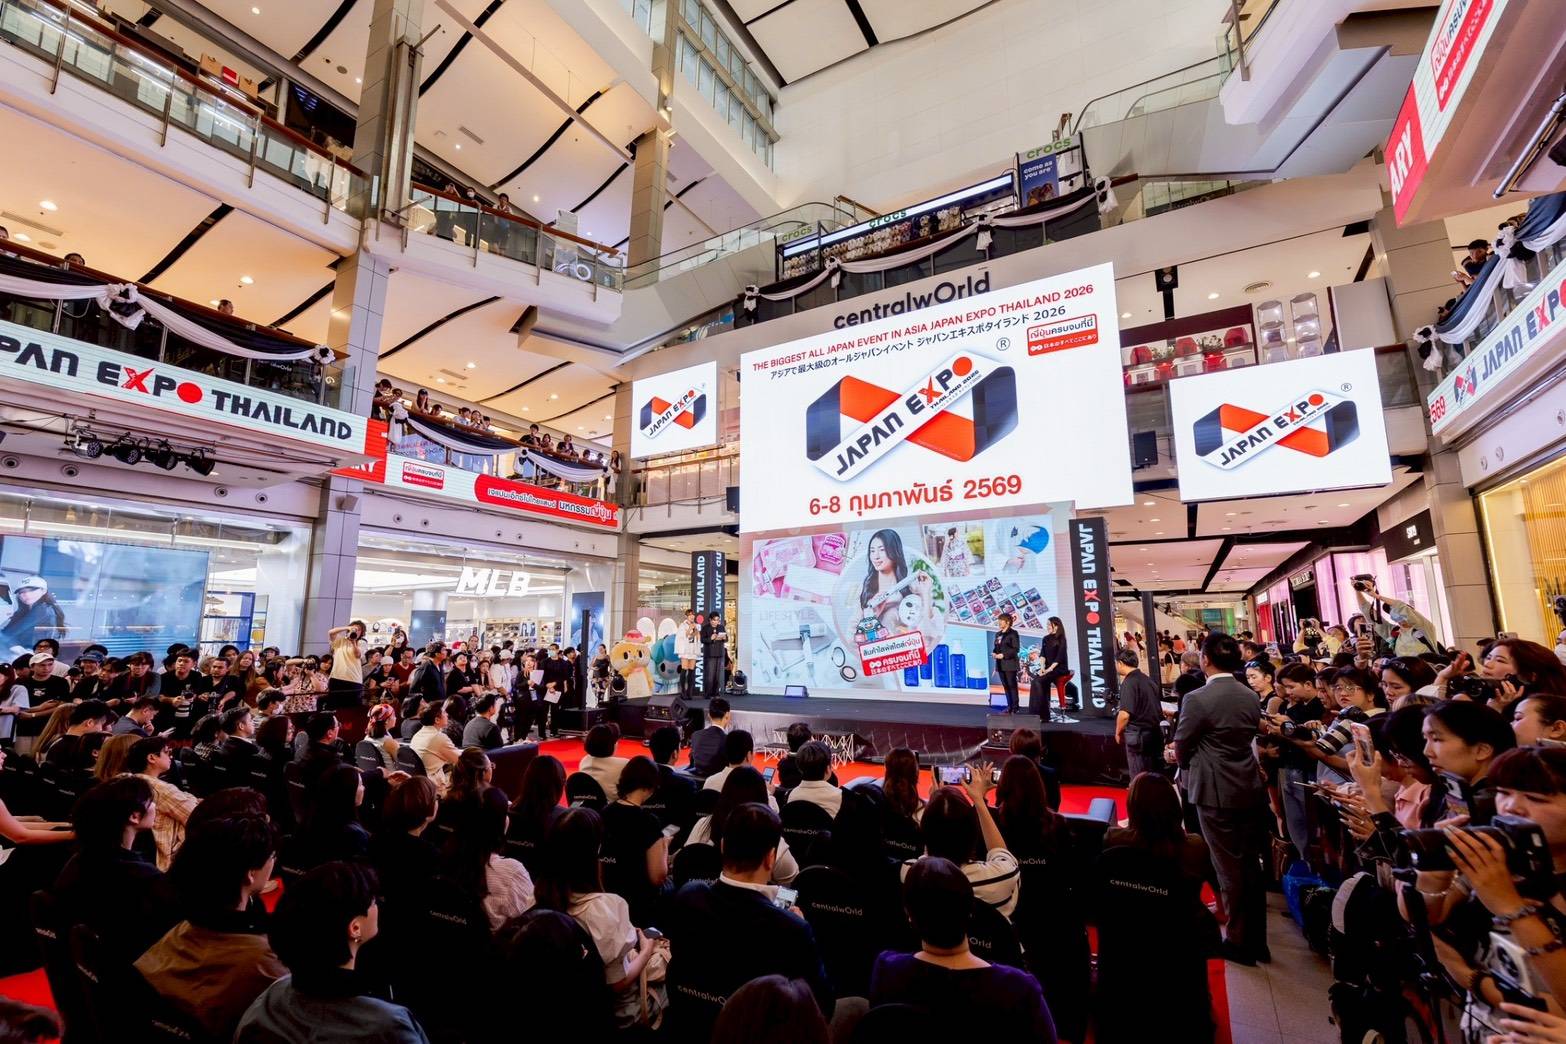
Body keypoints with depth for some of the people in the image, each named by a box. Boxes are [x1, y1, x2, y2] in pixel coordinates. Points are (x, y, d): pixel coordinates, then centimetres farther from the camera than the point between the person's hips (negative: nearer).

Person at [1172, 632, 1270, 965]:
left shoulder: (1197, 699, -20)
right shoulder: (1252, 697, 2)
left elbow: (1180, 750, -11)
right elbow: (1250, 737, 11)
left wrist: (1186, 765, 11)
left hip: (1216, 792, -7)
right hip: (1251, 788, 7)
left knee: (1229, 868, 6)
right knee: (1251, 864, 17)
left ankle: (1240, 942, 20)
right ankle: (1257, 940, 29)